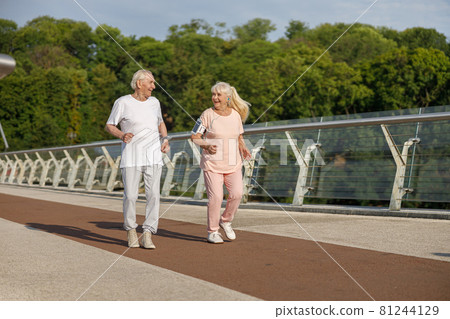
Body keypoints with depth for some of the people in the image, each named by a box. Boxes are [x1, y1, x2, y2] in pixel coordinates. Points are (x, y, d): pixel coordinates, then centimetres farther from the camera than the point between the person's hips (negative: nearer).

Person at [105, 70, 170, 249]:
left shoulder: (154, 102, 12)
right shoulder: (123, 103, -2)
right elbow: (109, 126, 2)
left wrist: (165, 139, 9)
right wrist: (121, 135, -17)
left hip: (153, 155, 3)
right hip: (131, 156, -3)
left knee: (153, 195, -7)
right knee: (130, 196, -5)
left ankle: (147, 235, -2)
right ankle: (130, 230, 18)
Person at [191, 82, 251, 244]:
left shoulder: (236, 115, 6)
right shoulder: (207, 115, -5)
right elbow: (194, 137, -4)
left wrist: (242, 147, -2)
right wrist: (206, 146, -22)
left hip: (233, 163, 3)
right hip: (212, 163, -3)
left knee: (237, 193, -10)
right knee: (215, 196, -8)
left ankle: (226, 220, 16)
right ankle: (212, 231, 9)